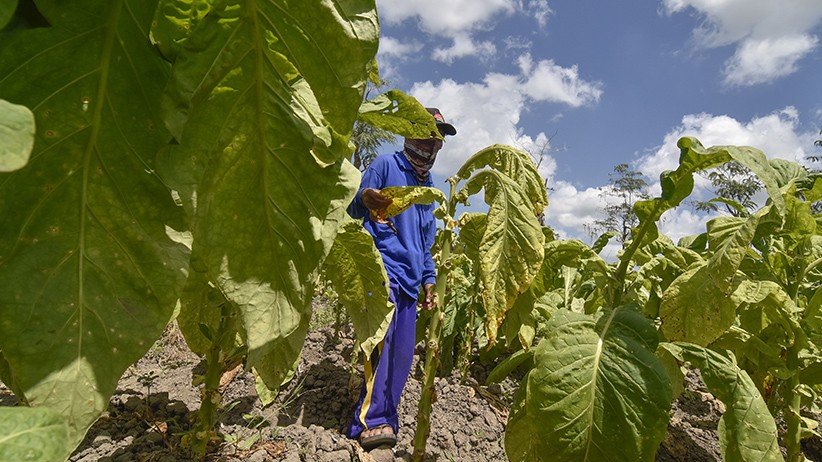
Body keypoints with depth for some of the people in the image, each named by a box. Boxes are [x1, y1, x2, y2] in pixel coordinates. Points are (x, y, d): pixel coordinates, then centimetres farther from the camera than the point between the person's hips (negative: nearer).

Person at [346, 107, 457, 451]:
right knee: (383, 332, -24)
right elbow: (354, 209, -1)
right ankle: (371, 421, -16)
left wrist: (428, 280, 17)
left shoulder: (429, 187, 23)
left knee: (402, 354, 4)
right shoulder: (386, 165, 4)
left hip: (409, 277, 7)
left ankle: (382, 421, 16)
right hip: (381, 264, -6)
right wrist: (365, 200, -25)